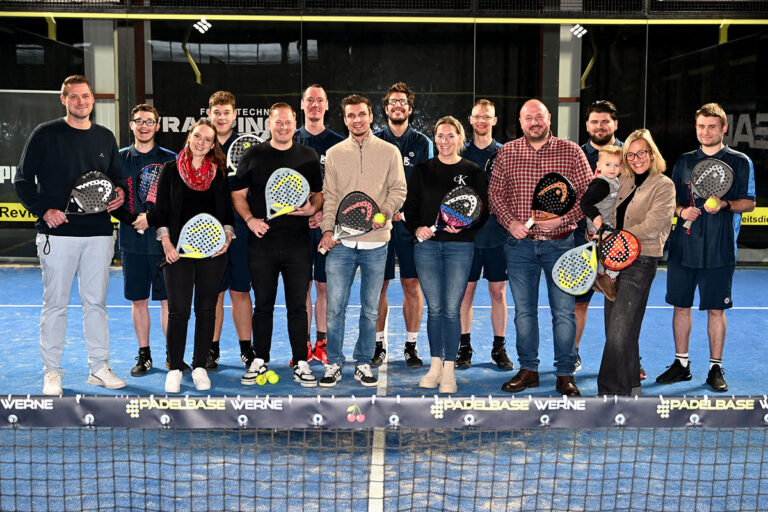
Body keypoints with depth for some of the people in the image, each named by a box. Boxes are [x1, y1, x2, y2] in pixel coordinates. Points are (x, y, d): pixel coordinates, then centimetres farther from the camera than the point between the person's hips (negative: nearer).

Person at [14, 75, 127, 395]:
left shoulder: (105, 137, 12)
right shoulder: (45, 134, 0)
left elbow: (117, 178, 22)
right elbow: (22, 180, 0)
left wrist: (119, 195, 0)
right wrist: (44, 211, -12)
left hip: (99, 235, 4)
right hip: (58, 234, -3)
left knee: (96, 302, 9)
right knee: (55, 304, 2)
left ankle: (99, 367, 19)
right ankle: (52, 372, 14)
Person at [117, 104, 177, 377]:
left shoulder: (170, 159, 2)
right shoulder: (119, 158, 8)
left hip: (163, 240, -2)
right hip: (131, 240, 2)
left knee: (168, 299, 1)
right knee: (138, 300, 8)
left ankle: (172, 354, 13)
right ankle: (144, 355, 20)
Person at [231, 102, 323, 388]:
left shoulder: (308, 157, 8)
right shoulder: (253, 156, 6)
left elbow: (320, 193, 15)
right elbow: (237, 194, 8)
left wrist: (312, 208, -7)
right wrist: (250, 219, -8)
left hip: (298, 244, 0)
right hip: (262, 243, 0)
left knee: (298, 305, 3)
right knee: (263, 305, 8)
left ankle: (301, 364, 12)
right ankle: (259, 361, 21)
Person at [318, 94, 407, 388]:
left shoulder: (389, 152, 6)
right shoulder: (334, 154, 9)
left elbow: (398, 189, 4)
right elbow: (329, 195, 8)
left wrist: (385, 213, -14)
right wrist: (327, 228, -5)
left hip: (376, 243, 0)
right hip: (341, 243, 0)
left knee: (370, 308, 7)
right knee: (335, 306, -1)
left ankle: (363, 364, 20)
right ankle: (334, 364, 12)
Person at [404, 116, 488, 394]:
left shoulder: (473, 172, 4)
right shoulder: (422, 170, 8)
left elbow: (483, 211, 3)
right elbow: (410, 206, 9)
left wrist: (464, 226, -14)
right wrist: (416, 227, -9)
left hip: (460, 246, -2)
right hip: (426, 245, 2)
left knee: (452, 310, -2)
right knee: (434, 308, 7)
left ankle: (449, 371, 7)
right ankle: (435, 365, 19)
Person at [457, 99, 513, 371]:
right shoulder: (460, 154, 6)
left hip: (498, 234, 0)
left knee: (498, 292, 4)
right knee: (466, 290, 4)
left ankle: (499, 348, 14)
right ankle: (464, 347, 14)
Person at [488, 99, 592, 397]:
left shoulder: (571, 152, 1)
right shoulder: (507, 152, 6)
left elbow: (588, 193, -1)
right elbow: (495, 193, 7)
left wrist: (563, 218, -15)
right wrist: (509, 221, -9)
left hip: (560, 243, -2)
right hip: (520, 244, 2)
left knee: (564, 311, 0)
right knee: (524, 310, 9)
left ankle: (565, 374, 12)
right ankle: (528, 370, 22)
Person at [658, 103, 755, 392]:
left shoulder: (740, 162, 3)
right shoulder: (684, 162, 11)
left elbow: (749, 203, 1)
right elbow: (671, 199, 15)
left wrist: (724, 204, -17)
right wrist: (681, 210, -7)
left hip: (719, 251, -3)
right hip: (683, 247, 3)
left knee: (716, 309, 2)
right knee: (680, 305, 7)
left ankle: (715, 368, 15)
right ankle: (681, 364, 20)